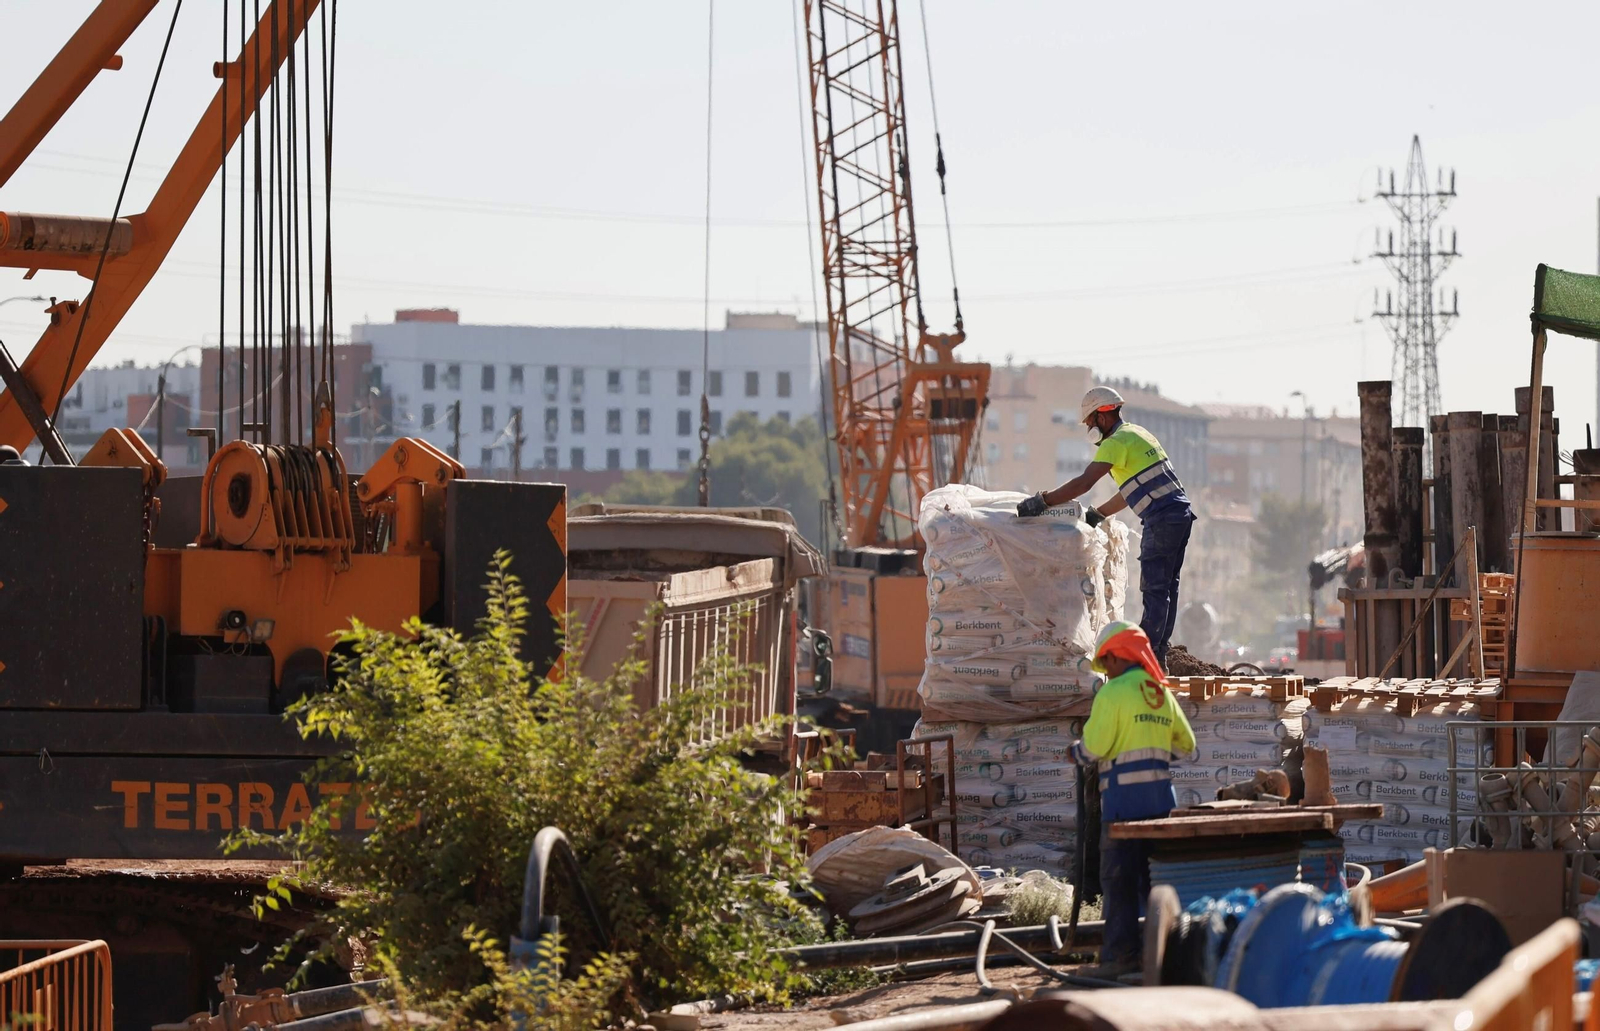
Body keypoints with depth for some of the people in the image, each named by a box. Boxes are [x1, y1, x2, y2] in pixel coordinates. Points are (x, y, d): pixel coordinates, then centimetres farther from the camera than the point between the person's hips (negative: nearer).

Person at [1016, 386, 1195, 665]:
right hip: (1181, 513, 10)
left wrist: (1042, 501, -20)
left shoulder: (1117, 441, -11)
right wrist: (1098, 514, 26)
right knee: (1167, 587, 11)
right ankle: (1158, 654, 14)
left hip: (1162, 520, -10)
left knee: (1154, 591, -9)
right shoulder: (1138, 434, 20)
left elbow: (1084, 483, -21)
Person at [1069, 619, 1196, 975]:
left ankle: (1121, 955, -6)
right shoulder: (1162, 693, 13)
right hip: (1161, 797, 7)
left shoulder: (1113, 692, -8)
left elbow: (1094, 747, -12)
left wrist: (1076, 752, 9)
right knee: (1155, 877, 12)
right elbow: (1186, 744, 20)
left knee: (1118, 879, -3)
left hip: (1123, 799, -7)